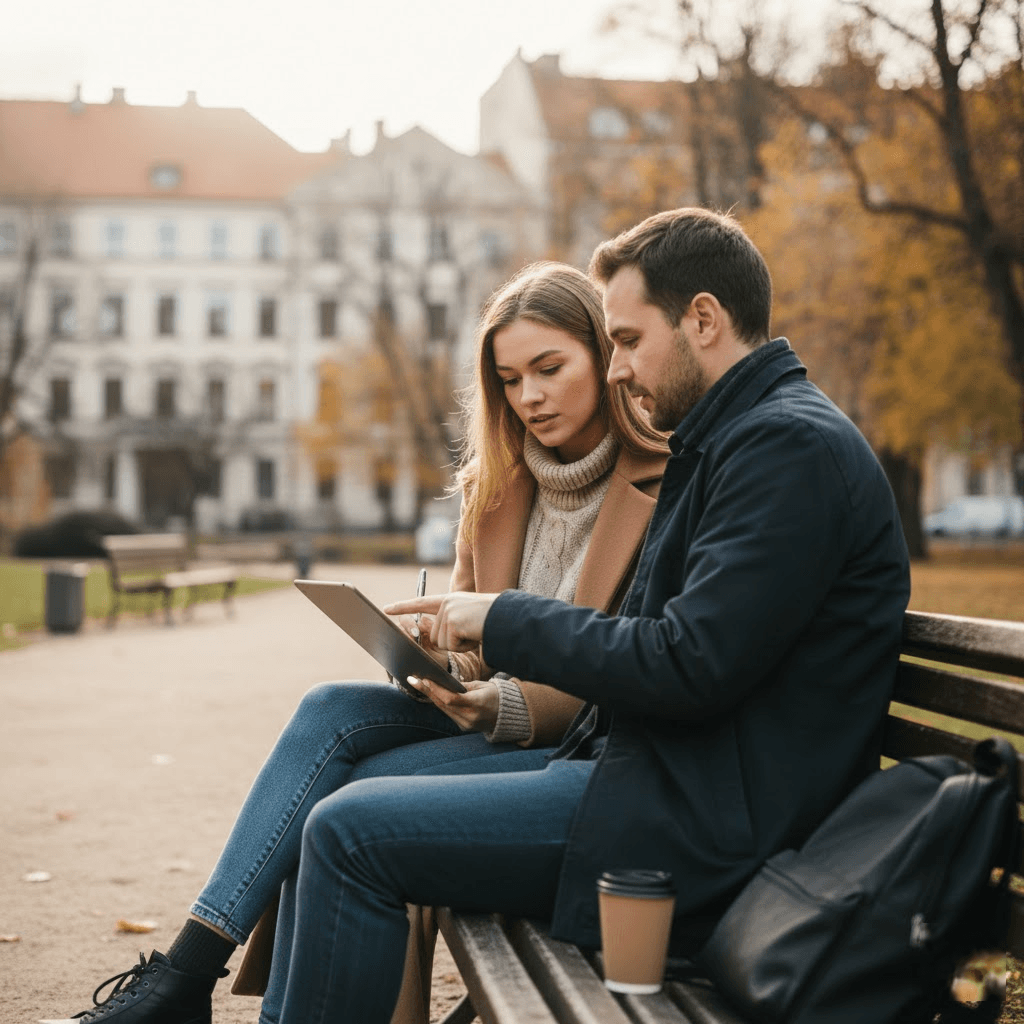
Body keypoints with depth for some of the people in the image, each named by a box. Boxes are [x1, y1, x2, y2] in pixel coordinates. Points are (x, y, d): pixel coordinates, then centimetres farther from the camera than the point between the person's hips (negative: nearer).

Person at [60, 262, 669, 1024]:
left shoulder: (669, 481, -9)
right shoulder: (501, 476, 13)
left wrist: (510, 707, -26)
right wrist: (441, 658, -9)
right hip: (499, 709, 6)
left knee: (353, 797, -24)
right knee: (332, 710, -21)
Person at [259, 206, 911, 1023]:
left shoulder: (790, 444, -15)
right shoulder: (725, 441, 18)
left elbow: (692, 666, -23)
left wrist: (507, 621, -11)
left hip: (702, 829, -11)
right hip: (666, 777, 11)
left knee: (352, 833, -14)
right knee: (349, 814, 11)